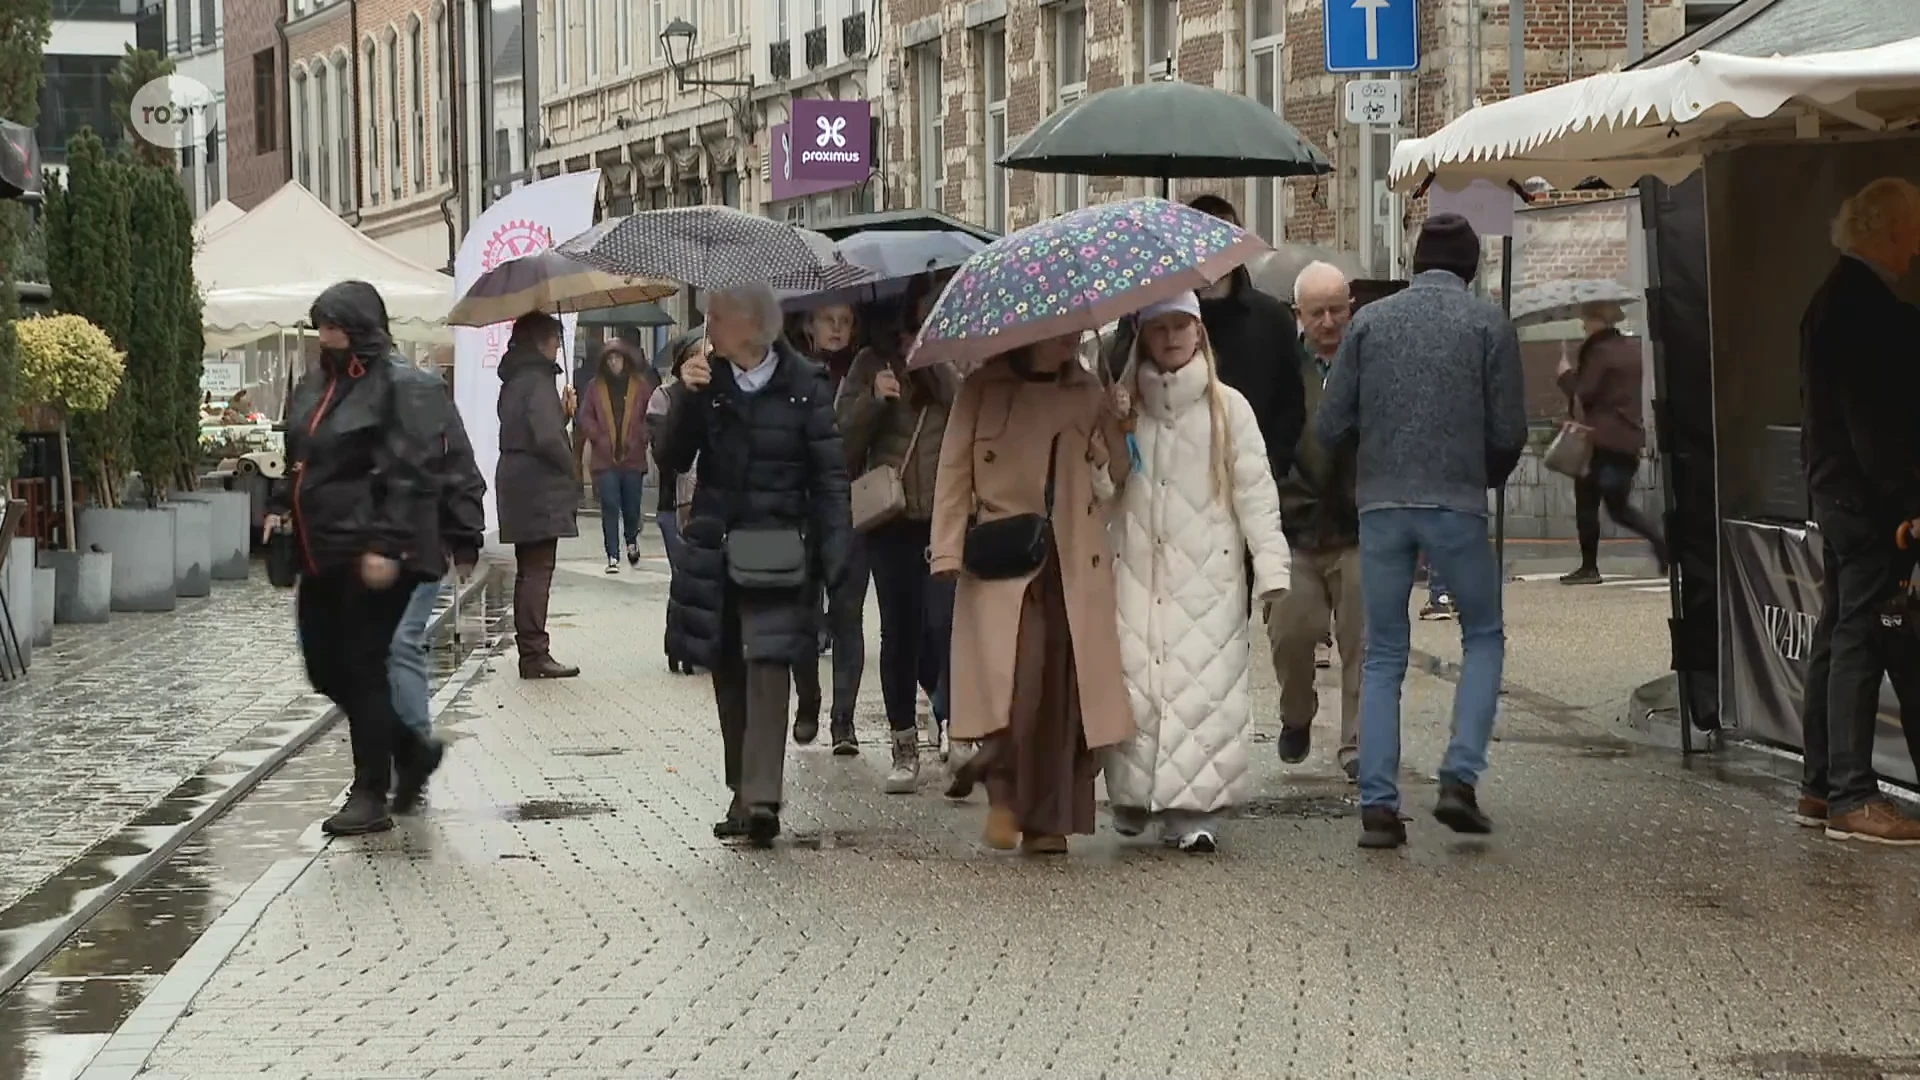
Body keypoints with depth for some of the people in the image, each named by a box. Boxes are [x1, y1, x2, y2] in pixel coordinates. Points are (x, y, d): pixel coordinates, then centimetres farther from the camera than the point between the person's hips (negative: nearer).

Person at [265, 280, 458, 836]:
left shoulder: (400, 387, -11)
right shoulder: (314, 389, 14)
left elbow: (409, 473, -17)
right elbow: (299, 461, 25)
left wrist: (385, 545, -23)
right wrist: (281, 508, 8)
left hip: (372, 556, -8)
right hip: (322, 554, 9)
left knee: (362, 667, -4)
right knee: (325, 668, 10)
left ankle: (371, 796, 5)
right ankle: (411, 753, 28)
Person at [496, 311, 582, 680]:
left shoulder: (513, 380, 15)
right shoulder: (538, 381, -15)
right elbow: (547, 438, -25)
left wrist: (564, 413, 7)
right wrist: (571, 470, -9)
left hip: (517, 487, 9)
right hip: (540, 489, -9)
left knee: (530, 572, 14)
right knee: (537, 571, -7)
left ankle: (530, 651, 19)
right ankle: (535, 654, -7)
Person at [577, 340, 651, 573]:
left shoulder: (639, 387, 3)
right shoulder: (595, 387, 4)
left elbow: (649, 418, 2)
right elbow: (586, 418, 4)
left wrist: (639, 439, -8)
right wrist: (598, 437, -7)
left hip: (632, 458, 0)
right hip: (605, 459, 0)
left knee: (632, 507, 8)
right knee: (610, 508, -4)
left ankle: (631, 541, 37)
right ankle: (613, 557, -1)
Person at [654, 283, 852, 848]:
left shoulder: (803, 387, -3)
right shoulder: (708, 381, 6)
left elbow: (829, 474, -2)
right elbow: (673, 460, 2)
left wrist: (833, 551, -10)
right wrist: (687, 398, -12)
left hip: (776, 555, -4)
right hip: (715, 550, 4)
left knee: (766, 668, -13)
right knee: (729, 674, 9)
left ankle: (761, 797, -18)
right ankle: (743, 793, 18)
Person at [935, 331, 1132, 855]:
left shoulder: (1090, 394, 13)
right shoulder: (983, 389, 5)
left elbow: (1119, 475, 11)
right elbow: (954, 470, 4)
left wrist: (1120, 427, -6)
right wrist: (949, 549, -4)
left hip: (1075, 565, 3)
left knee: (1063, 691, -1)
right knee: (1016, 682, -17)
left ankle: (1049, 821, 8)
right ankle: (1004, 790, 5)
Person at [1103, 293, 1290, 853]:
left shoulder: (1229, 408, 7)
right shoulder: (1122, 408, 12)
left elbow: (1255, 492, 2)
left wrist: (1272, 569, -6)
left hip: (1208, 575, -1)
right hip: (1135, 572, 2)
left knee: (1204, 683, -10)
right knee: (1134, 682, -5)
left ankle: (1194, 809, -8)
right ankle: (1133, 796, 9)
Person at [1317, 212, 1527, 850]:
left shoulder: (1371, 320, 6)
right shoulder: (1488, 324, 1)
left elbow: (1329, 426, 4)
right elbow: (1509, 432, -1)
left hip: (1380, 505, 2)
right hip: (1457, 504, -2)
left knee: (1383, 657, 9)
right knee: (1484, 637, 16)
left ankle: (1378, 804, 2)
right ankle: (1460, 778, 2)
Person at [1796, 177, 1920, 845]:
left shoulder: (1837, 299, 16)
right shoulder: (1866, 306, -17)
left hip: (1839, 489, 11)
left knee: (1841, 633, 13)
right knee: (1863, 637, -8)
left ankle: (1821, 788, 17)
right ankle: (1852, 796, -6)